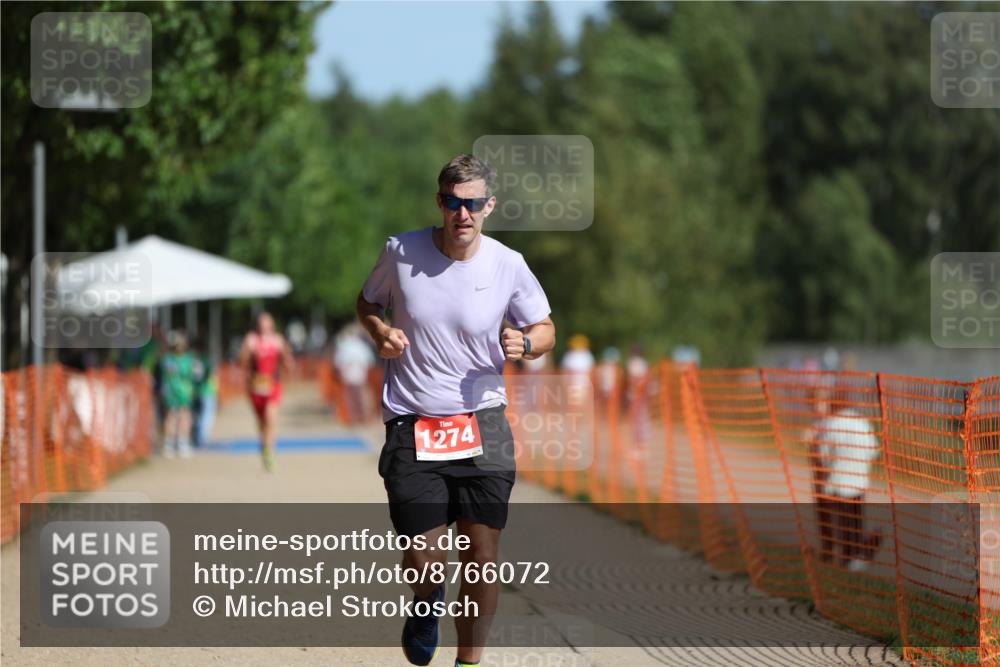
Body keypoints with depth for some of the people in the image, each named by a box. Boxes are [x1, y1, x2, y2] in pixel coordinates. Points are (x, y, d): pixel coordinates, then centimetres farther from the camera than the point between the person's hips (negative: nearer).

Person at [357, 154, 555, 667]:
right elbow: (368, 301, 15)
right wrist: (380, 330, -6)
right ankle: (427, 603, 31)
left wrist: (525, 343, -13)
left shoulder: (508, 265, -3)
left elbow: (545, 329, 10)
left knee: (482, 559, -2)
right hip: (412, 427, -1)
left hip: (483, 425, 1)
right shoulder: (400, 253, -4)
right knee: (425, 563, -6)